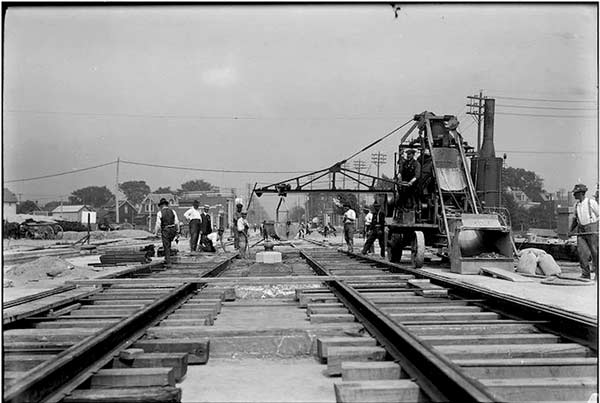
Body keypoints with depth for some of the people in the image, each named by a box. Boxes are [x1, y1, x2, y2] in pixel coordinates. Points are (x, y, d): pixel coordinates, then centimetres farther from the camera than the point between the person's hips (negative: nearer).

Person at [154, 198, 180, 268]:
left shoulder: (160, 213, -7)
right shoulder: (172, 211, 2)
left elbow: (158, 224, -8)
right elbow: (177, 222, 0)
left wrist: (156, 233, 2)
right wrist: (177, 231, 8)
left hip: (165, 231, -4)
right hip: (173, 231, 4)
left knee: (167, 247, 3)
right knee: (168, 244, 27)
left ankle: (168, 263, 2)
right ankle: (166, 258, 25)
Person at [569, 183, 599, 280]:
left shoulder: (591, 202, -5)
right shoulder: (576, 205, 12)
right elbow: (575, 219, 21)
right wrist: (570, 230, 13)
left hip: (592, 229, -5)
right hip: (581, 230, 5)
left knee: (594, 252, -1)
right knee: (580, 250, -6)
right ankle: (585, 274, 1)